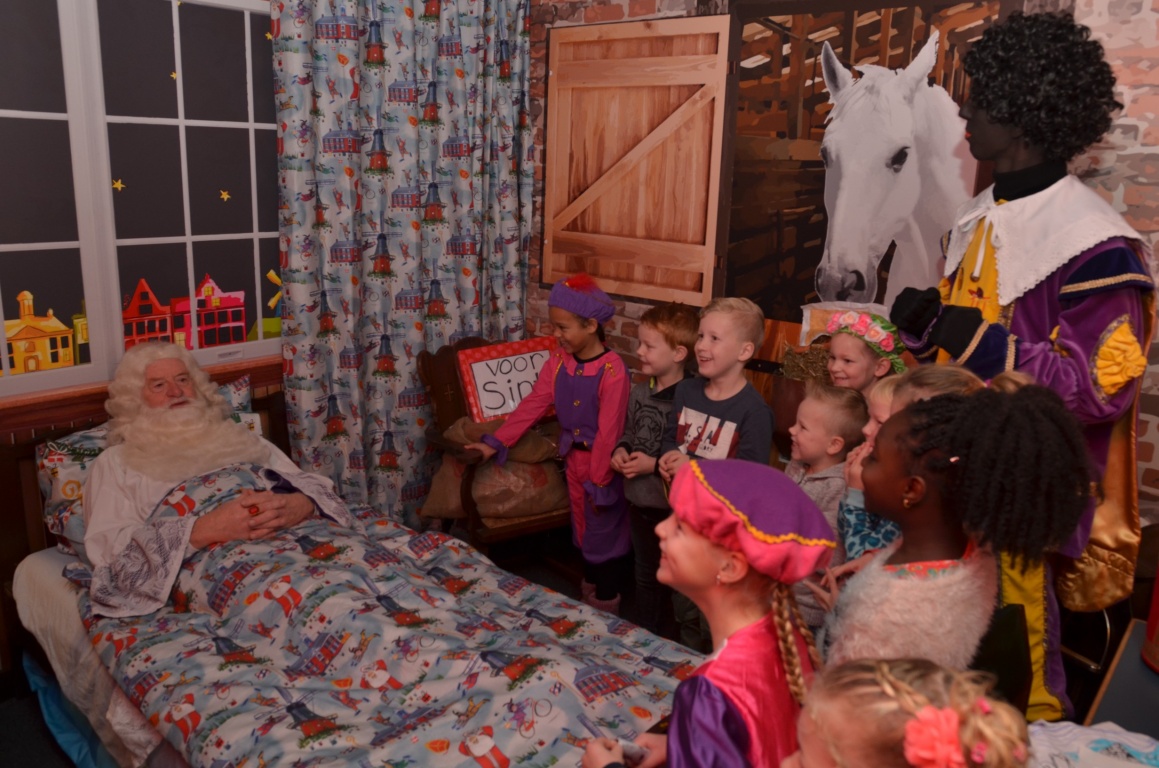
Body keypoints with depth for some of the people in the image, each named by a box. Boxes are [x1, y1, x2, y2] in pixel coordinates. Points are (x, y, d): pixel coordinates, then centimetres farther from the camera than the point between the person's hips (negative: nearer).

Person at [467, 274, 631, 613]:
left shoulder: (612, 370, -23)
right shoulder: (558, 361, -3)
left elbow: (608, 431, -21)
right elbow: (532, 405, -1)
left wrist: (599, 481, -18)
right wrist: (496, 442, -7)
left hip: (602, 461, -6)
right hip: (573, 456, 6)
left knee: (605, 530, 8)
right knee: (583, 526, 20)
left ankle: (606, 603, 26)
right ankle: (589, 589, 40)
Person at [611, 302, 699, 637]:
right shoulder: (639, 391, 2)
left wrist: (655, 465, -23)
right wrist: (620, 450, -3)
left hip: (674, 505, -8)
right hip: (639, 499, 8)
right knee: (645, 575, 23)